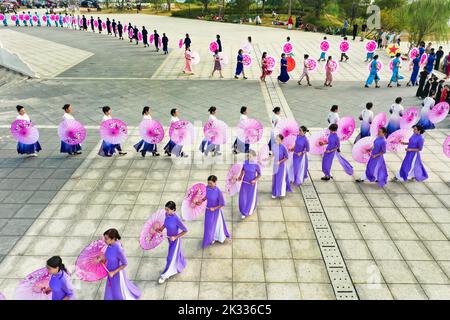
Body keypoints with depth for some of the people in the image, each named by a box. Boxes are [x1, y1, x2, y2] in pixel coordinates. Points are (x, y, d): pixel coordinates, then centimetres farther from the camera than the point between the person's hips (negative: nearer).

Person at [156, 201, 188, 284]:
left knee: (171, 257, 9)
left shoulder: (177, 219, -36)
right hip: (169, 237, 7)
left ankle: (165, 275, 26)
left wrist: (175, 237, -26)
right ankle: (181, 264, 58)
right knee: (176, 252, 31)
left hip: (175, 239, -7)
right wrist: (162, 228, -10)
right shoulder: (167, 214, -16)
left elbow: (185, 230, -25)